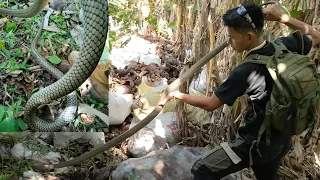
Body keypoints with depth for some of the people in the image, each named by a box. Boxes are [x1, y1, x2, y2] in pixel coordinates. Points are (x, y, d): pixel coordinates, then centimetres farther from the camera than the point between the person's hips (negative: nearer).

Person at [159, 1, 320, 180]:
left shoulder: (246, 71, -26)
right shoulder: (284, 47, -8)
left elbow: (210, 104, -16)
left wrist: (178, 95, -2)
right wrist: (281, 17, 6)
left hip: (257, 142, -8)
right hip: (281, 139, 8)